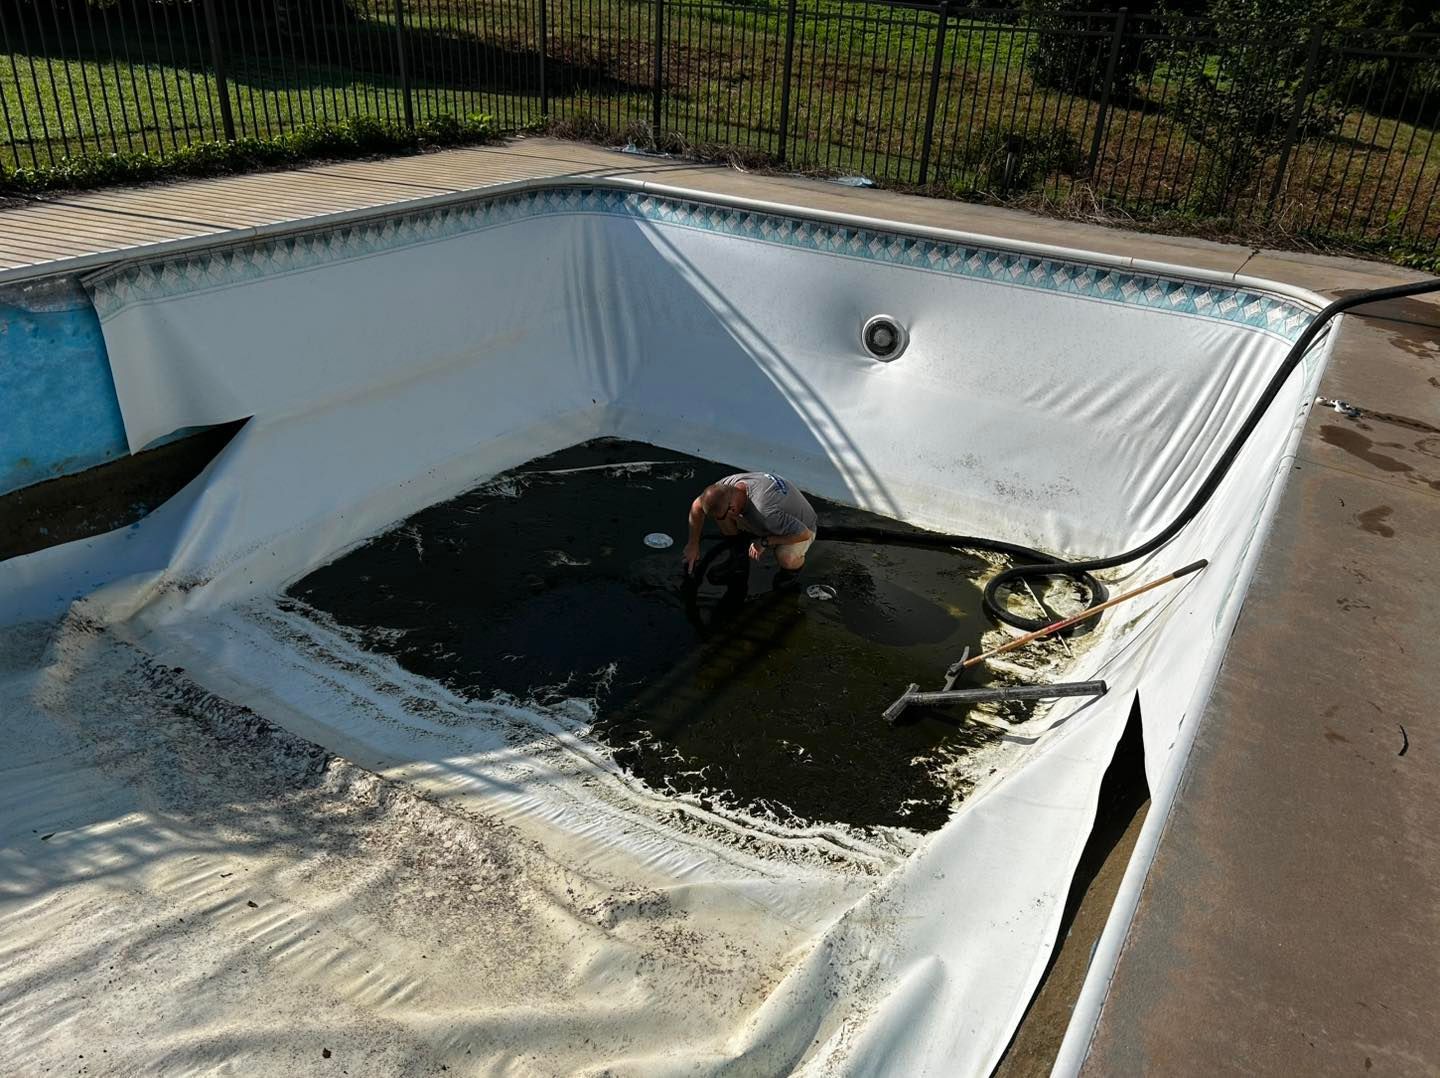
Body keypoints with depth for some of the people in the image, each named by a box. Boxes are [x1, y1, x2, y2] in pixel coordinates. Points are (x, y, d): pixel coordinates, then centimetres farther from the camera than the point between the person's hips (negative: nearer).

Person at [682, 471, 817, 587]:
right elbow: (697, 506, -4)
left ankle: (796, 565, -1)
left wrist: (765, 541, -30)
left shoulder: (766, 513, -44)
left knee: (785, 558, -39)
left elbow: (805, 534, -36)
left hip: (801, 528, -6)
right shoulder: (728, 484, -23)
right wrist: (693, 544, 1)